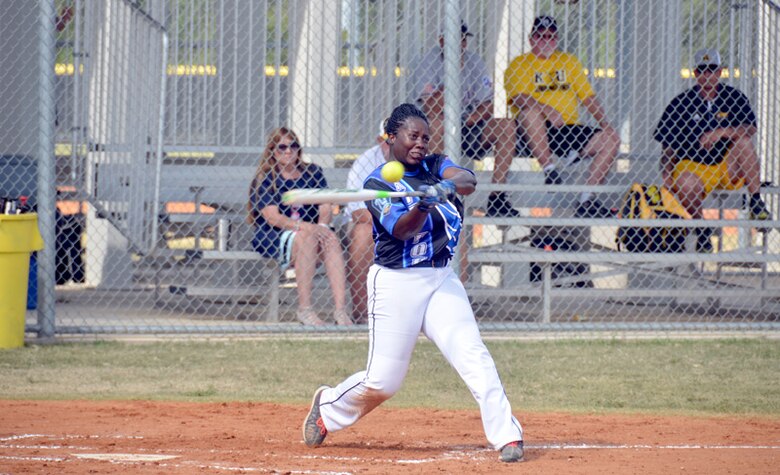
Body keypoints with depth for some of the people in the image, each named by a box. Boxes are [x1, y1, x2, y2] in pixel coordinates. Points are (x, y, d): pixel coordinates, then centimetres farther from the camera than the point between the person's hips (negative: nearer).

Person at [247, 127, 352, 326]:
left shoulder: (313, 173, 15)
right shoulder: (264, 179, 3)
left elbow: (326, 207, 6)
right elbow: (272, 217, -11)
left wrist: (322, 225, -18)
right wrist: (305, 227, -25)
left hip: (312, 232, 3)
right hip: (273, 238, -3)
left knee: (331, 238, -29)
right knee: (307, 238, -34)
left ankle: (340, 308, -42)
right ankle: (304, 309, -38)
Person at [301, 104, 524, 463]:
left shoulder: (435, 167, 8)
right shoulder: (377, 184, -4)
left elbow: (468, 181, -14)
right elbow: (403, 229, -20)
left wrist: (446, 186, -36)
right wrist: (424, 205, -39)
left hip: (441, 279, 4)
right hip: (396, 284, -3)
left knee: (472, 353, -16)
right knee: (382, 382, 1)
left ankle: (505, 434, -17)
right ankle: (328, 407, 29)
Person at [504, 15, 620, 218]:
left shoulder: (569, 62, 23)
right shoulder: (519, 64, 8)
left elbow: (588, 97, 18)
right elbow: (519, 98, -10)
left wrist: (604, 123, 0)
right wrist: (546, 110, -27)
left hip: (570, 130, 4)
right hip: (532, 137, -4)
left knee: (610, 138, -16)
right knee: (530, 112, -36)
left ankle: (587, 201, -19)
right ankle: (549, 170, -35)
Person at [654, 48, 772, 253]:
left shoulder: (734, 97, 4)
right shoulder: (680, 103, 0)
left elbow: (750, 129, -10)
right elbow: (667, 147, 0)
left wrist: (720, 133, -26)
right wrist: (667, 178, -12)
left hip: (728, 170, 1)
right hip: (692, 166, -1)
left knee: (743, 142, -26)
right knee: (685, 185, -35)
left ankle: (755, 204, -21)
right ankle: (701, 231, -9)